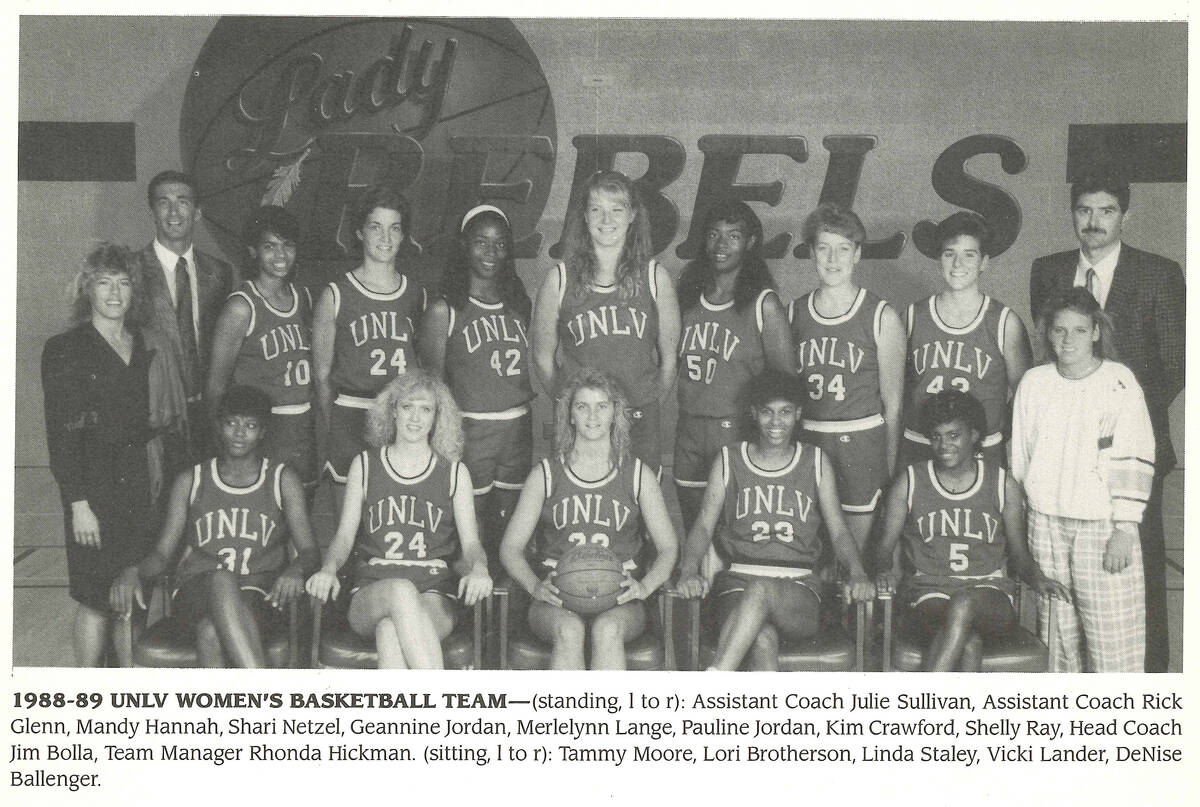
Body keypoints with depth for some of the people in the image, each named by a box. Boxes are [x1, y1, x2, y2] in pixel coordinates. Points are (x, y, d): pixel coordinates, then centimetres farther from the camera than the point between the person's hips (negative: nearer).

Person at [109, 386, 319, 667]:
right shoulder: (190, 481, 15)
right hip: (198, 594, 0)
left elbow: (308, 550, 6)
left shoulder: (283, 480, 13)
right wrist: (133, 571, -12)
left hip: (258, 597, 0)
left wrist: (295, 569, -19)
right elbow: (162, 552, 12)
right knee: (221, 579, -39)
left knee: (212, 631, -37)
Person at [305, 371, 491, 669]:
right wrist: (329, 569, -11)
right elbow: (344, 536, 11)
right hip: (371, 594, 0)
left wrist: (478, 569, -15)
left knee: (391, 632, -37)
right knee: (401, 590, -38)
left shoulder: (455, 472, 14)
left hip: (433, 593, 0)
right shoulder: (364, 465, 15)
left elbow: (471, 543, 9)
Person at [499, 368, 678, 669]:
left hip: (619, 601, 0)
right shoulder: (545, 475, 10)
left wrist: (645, 586, -8)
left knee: (607, 629, -35)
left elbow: (668, 546, 12)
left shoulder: (638, 475, 12)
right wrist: (535, 586, -12)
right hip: (556, 599, 0)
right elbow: (510, 547, 9)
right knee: (569, 630, -35)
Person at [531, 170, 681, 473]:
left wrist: (649, 405, 6)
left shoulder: (655, 277, -1)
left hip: (641, 422, 1)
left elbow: (669, 355, 7)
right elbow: (543, 357, 6)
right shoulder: (559, 281, -3)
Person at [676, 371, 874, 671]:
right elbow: (704, 526, 10)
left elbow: (838, 531, 13)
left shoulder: (816, 462, 15)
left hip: (799, 591, 0)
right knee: (762, 639, -37)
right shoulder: (729, 461, 14)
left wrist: (857, 573, -8)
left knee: (761, 590, -39)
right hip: (739, 581, 0)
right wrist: (689, 570, -12)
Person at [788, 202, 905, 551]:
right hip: (804, 441, 3)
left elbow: (893, 402, -1)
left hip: (861, 444, -3)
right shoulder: (793, 313, 7)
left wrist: (891, 470, -4)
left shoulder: (882, 318, -2)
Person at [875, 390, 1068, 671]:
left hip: (989, 589, 0)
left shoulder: (1003, 485, 9)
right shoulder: (910, 482, 8)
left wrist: (1037, 579, -8)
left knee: (964, 604, -38)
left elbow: (1020, 552, 13)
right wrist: (886, 570, -13)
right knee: (968, 641, -35)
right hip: (930, 591, 0)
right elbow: (886, 545, 10)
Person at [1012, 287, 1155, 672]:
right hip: (1045, 522, 3)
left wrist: (1124, 529, -11)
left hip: (1102, 522, -3)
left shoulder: (1119, 381, -5)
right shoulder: (1033, 383, 5)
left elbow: (1135, 461, -8)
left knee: (1113, 634, -5)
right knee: (1056, 629, 9)